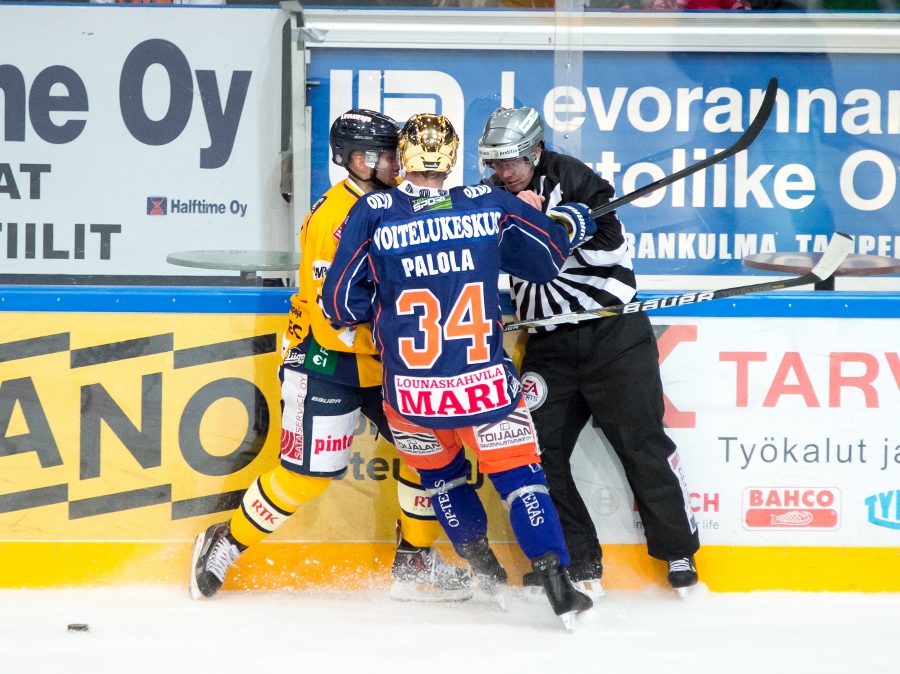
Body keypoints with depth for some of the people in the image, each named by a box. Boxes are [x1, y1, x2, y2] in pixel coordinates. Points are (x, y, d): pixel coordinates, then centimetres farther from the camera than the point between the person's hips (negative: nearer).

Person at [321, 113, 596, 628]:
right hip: (485, 386, 0)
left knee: (441, 472, 27)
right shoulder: (490, 206, -4)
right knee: (519, 475, 9)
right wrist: (574, 216, 30)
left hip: (410, 392, 1)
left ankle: (484, 567, 29)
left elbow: (342, 302, -5)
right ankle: (558, 586, 0)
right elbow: (552, 253, 11)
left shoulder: (373, 215, -8)